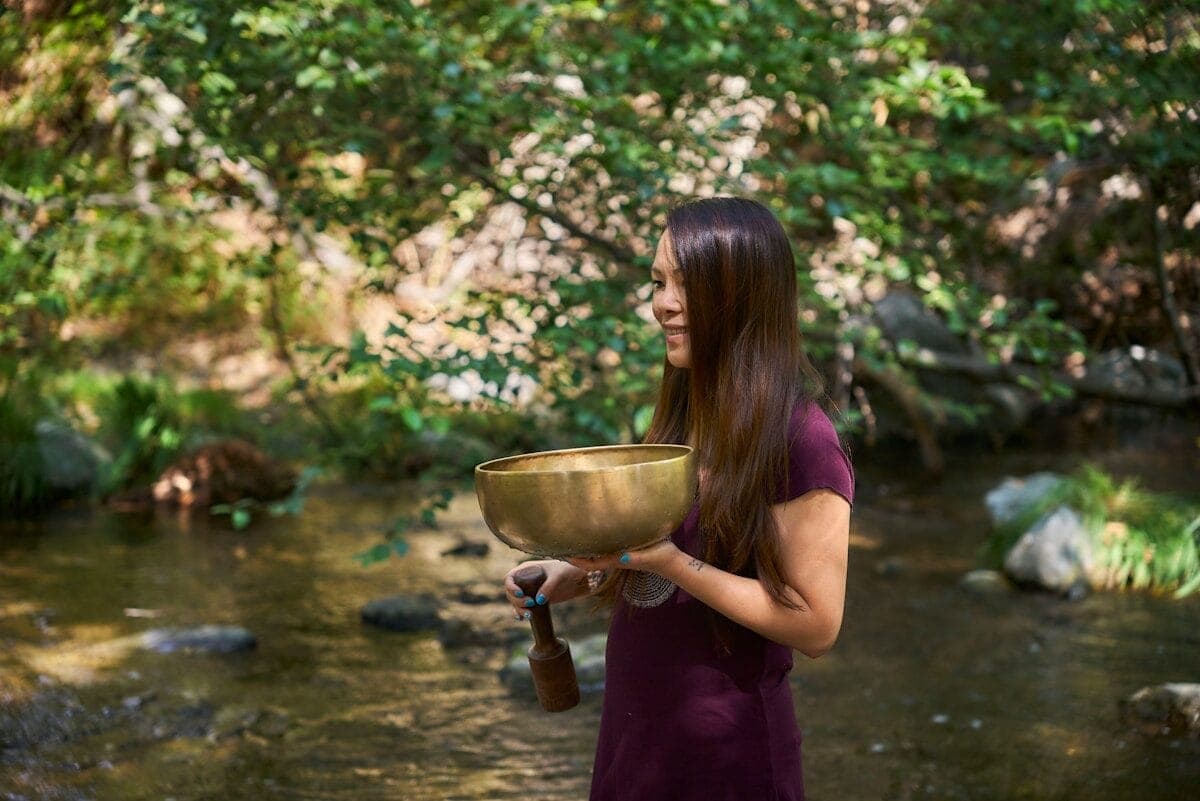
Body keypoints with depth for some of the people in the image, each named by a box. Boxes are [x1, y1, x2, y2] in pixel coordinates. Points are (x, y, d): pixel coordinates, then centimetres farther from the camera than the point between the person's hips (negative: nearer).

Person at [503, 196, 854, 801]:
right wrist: (580, 578, -2)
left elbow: (815, 626, -19)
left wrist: (667, 561, -25)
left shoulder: (798, 440, -17)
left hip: (722, 748, -7)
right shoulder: (681, 421, 6)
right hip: (635, 729, 7)